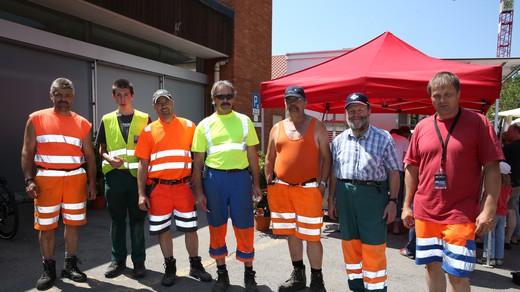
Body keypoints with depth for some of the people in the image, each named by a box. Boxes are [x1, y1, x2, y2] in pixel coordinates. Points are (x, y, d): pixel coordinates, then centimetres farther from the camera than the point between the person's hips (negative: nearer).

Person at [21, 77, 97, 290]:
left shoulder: (82, 124, 7)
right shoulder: (37, 119, 3)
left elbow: (89, 155, 8)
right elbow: (27, 152, 1)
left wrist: (92, 182, 0)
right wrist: (29, 180, -9)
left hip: (75, 178, 2)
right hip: (46, 179, -1)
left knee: (73, 223, 7)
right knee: (46, 226, 6)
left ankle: (70, 265, 22)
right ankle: (48, 269, 20)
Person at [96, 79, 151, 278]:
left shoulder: (144, 119, 5)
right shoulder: (107, 120, 10)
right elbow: (101, 149, 12)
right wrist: (109, 158, -9)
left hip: (137, 174, -2)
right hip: (114, 174, 2)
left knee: (137, 219, 4)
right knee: (117, 219, 10)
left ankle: (139, 261, 16)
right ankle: (118, 260, 24)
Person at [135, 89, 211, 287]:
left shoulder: (188, 126, 3)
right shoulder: (148, 131, 3)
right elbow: (143, 164, 3)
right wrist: (141, 194, -2)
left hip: (183, 186, 0)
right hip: (158, 188, 1)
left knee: (190, 228, 7)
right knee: (163, 229, 10)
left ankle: (195, 265, 26)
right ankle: (169, 267, 28)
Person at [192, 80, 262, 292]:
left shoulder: (244, 121, 7)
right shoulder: (205, 125, 6)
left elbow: (252, 154, 8)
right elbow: (198, 160, 5)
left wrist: (256, 183, 3)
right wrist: (198, 191, 0)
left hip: (240, 177, 0)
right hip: (214, 177, 1)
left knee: (244, 227, 4)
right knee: (217, 227, 10)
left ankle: (249, 272, 24)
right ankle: (221, 272, 28)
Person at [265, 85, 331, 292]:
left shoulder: (317, 126, 2)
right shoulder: (277, 128, 11)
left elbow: (326, 157, 0)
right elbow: (269, 159, 14)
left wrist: (322, 183, -8)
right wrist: (270, 184, 7)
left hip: (308, 189, -3)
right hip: (281, 189, 4)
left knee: (312, 236, 1)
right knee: (291, 233, 14)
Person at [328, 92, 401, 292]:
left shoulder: (384, 138, 0)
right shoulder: (339, 140, 9)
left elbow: (393, 172, 0)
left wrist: (392, 201, -6)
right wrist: (331, 199, 10)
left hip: (373, 195, -4)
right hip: (344, 195, 4)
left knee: (373, 247, -1)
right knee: (350, 244, 12)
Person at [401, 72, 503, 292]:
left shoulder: (478, 122, -4)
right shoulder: (422, 126, 6)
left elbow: (491, 168, -6)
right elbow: (412, 168, 10)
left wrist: (489, 209, -12)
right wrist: (406, 205, 7)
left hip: (461, 215, -4)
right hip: (425, 213, 4)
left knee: (457, 274, 0)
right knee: (432, 266, 15)